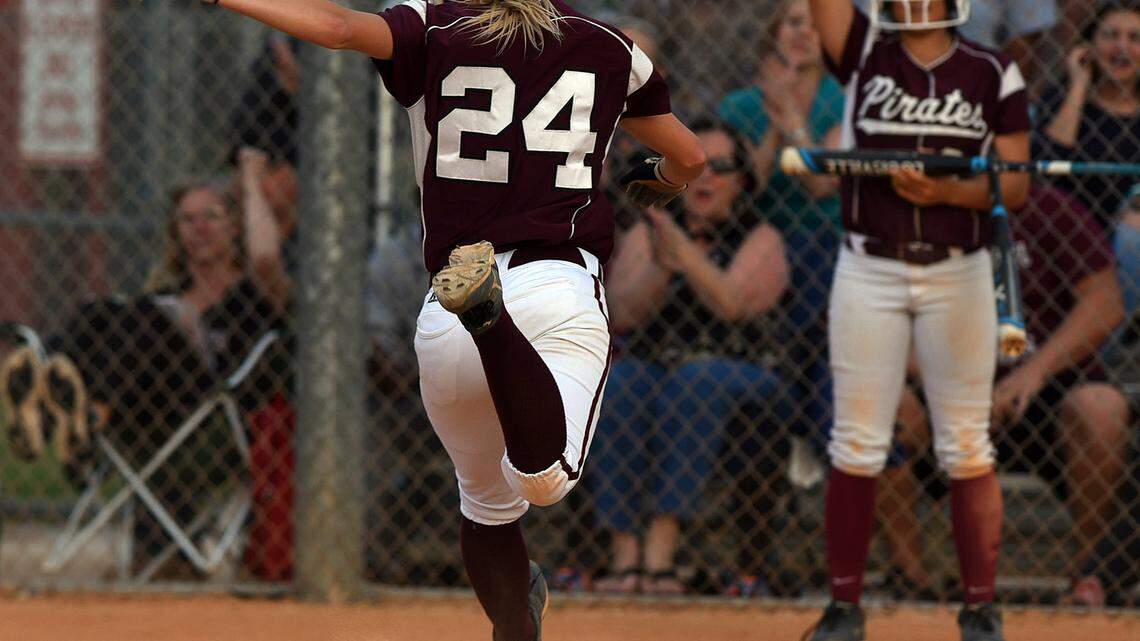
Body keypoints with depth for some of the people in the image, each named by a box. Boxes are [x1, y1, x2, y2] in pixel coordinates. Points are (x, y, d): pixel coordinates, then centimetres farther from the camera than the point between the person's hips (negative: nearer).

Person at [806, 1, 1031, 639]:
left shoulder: (994, 74, 4)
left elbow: (1016, 184, 1)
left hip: (959, 273, 0)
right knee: (856, 448, 1)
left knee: (967, 448, 1)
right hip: (870, 270, 0)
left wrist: (949, 191, -15)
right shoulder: (864, 53, 6)